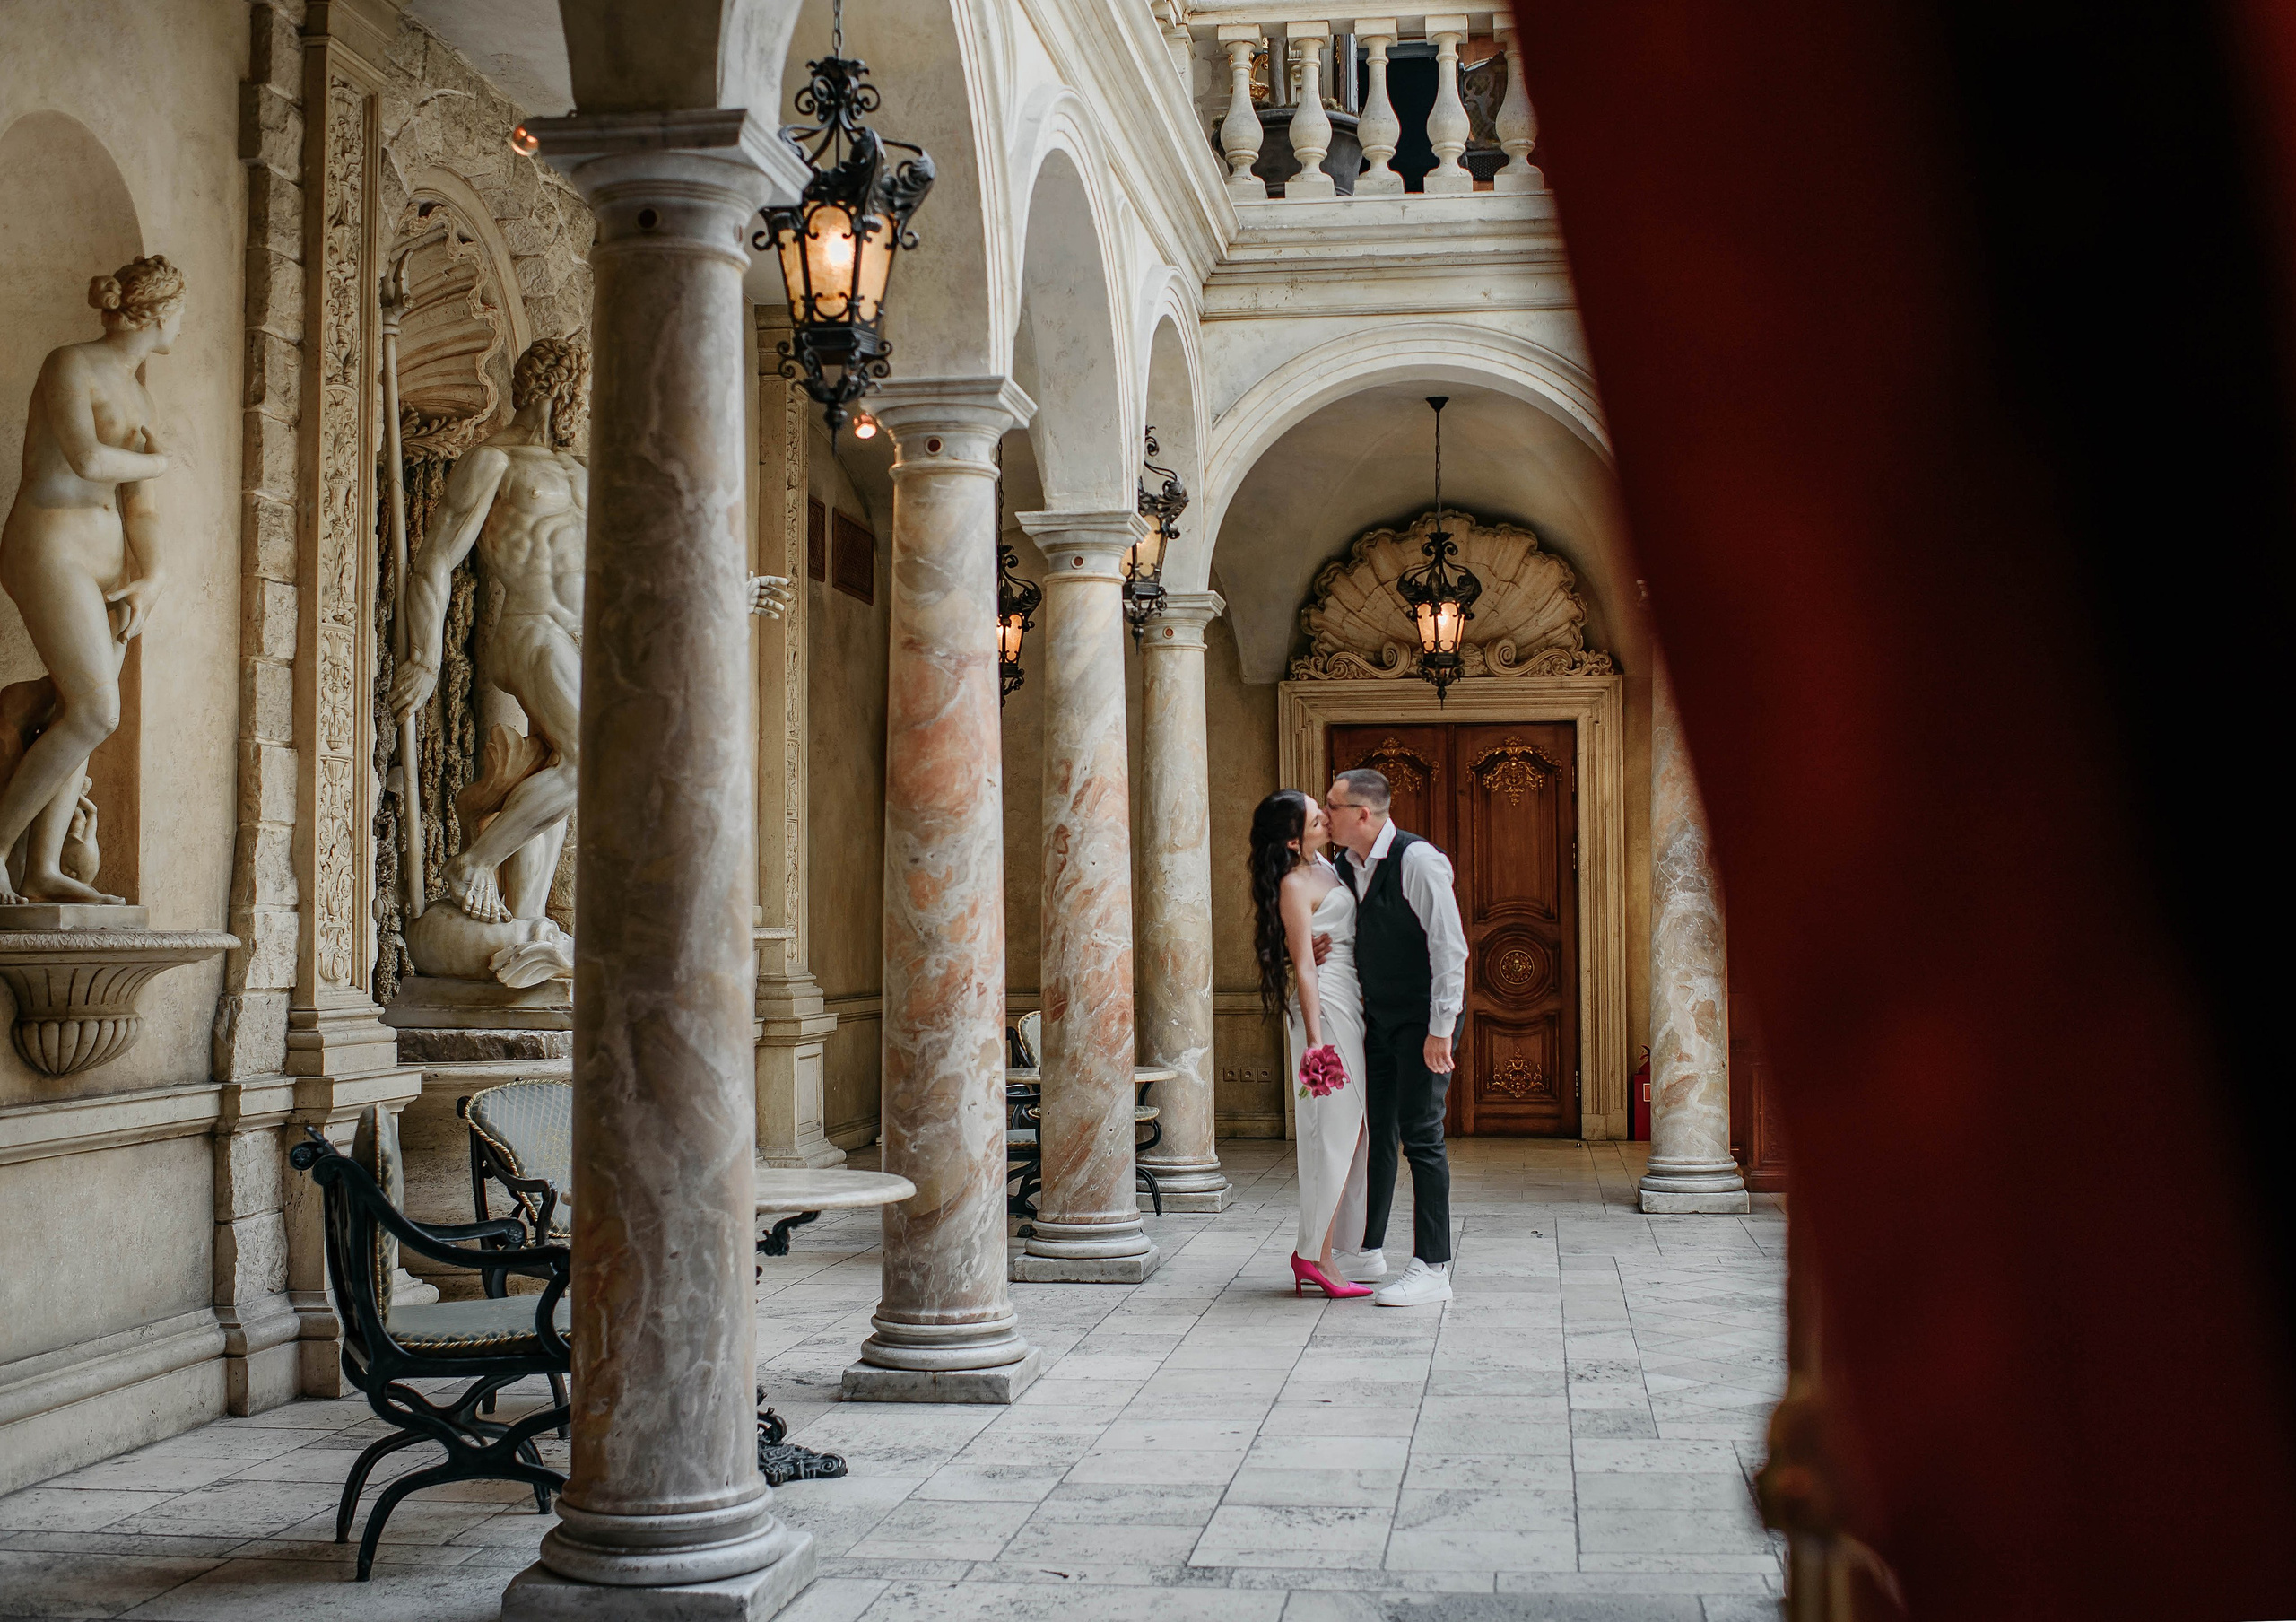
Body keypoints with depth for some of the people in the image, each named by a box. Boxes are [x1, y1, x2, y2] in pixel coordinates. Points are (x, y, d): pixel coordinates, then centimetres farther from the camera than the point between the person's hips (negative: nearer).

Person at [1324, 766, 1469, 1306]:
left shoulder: (1418, 860, -20)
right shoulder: (1345, 865, 4)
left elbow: (1450, 947, -21)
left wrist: (1441, 1029, -21)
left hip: (1424, 1020, -8)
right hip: (1378, 1018, 8)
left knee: (1421, 1134, -9)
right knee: (1375, 1130, 13)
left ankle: (1432, 1270, -5)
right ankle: (1368, 1250, 24)